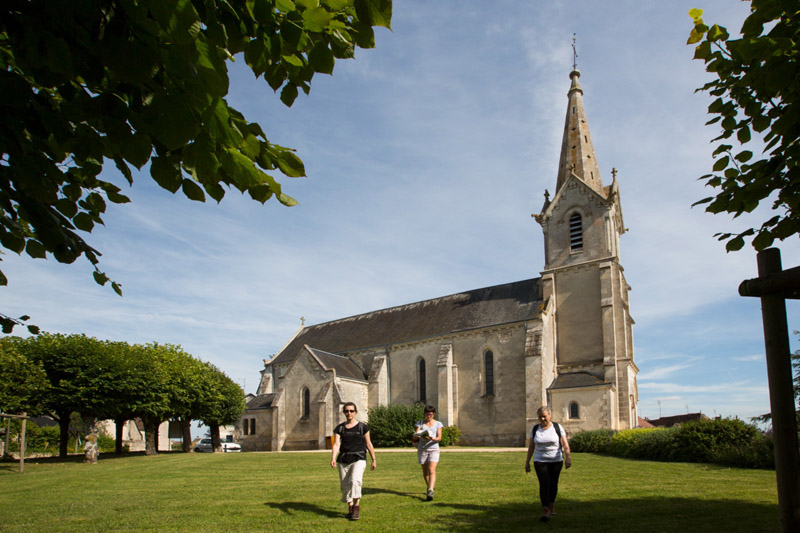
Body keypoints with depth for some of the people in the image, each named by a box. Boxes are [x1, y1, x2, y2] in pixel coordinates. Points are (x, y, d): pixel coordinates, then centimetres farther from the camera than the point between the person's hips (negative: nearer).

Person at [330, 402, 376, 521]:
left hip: (359, 459, -3)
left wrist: (374, 460, 7)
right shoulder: (339, 428, 3)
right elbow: (336, 445, -7)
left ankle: (357, 506, -8)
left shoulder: (362, 427, 0)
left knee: (355, 481, -24)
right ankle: (350, 507, 28)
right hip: (343, 460, 3)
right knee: (345, 485, 7)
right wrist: (333, 459, -22)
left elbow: (368, 444, 5)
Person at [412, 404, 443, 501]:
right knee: (425, 471, 12)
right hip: (422, 449, 2)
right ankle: (429, 487, 32)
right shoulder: (420, 423, 6)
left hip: (434, 449, -2)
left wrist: (432, 438, -26)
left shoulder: (438, 424, 5)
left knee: (432, 470, -17)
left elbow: (439, 438, -4)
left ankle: (430, 491, -26)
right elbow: (415, 435, -7)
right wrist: (419, 435, -31)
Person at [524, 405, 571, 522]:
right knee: (544, 484, -11)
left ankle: (551, 505, 30)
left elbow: (565, 444, -11)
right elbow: (531, 446, 8)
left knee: (553, 484, 8)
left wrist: (568, 457, -25)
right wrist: (527, 462, 8)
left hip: (556, 461, 0)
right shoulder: (535, 429, 3)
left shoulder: (557, 428, -4)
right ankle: (545, 511, -12)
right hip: (540, 461, 0)